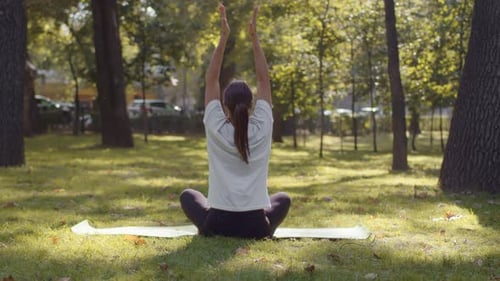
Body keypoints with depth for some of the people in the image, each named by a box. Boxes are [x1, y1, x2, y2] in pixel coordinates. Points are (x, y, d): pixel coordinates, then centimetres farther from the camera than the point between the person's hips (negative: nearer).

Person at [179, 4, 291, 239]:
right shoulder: (262, 129, -5)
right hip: (257, 226, 1)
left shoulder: (216, 129, -7)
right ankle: (263, 230, 17)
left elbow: (211, 80, -1)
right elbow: (264, 80, 3)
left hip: (218, 224, 0)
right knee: (283, 199, 34)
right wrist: (254, 37, 2)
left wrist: (223, 38, -3)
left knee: (188, 195, 31)